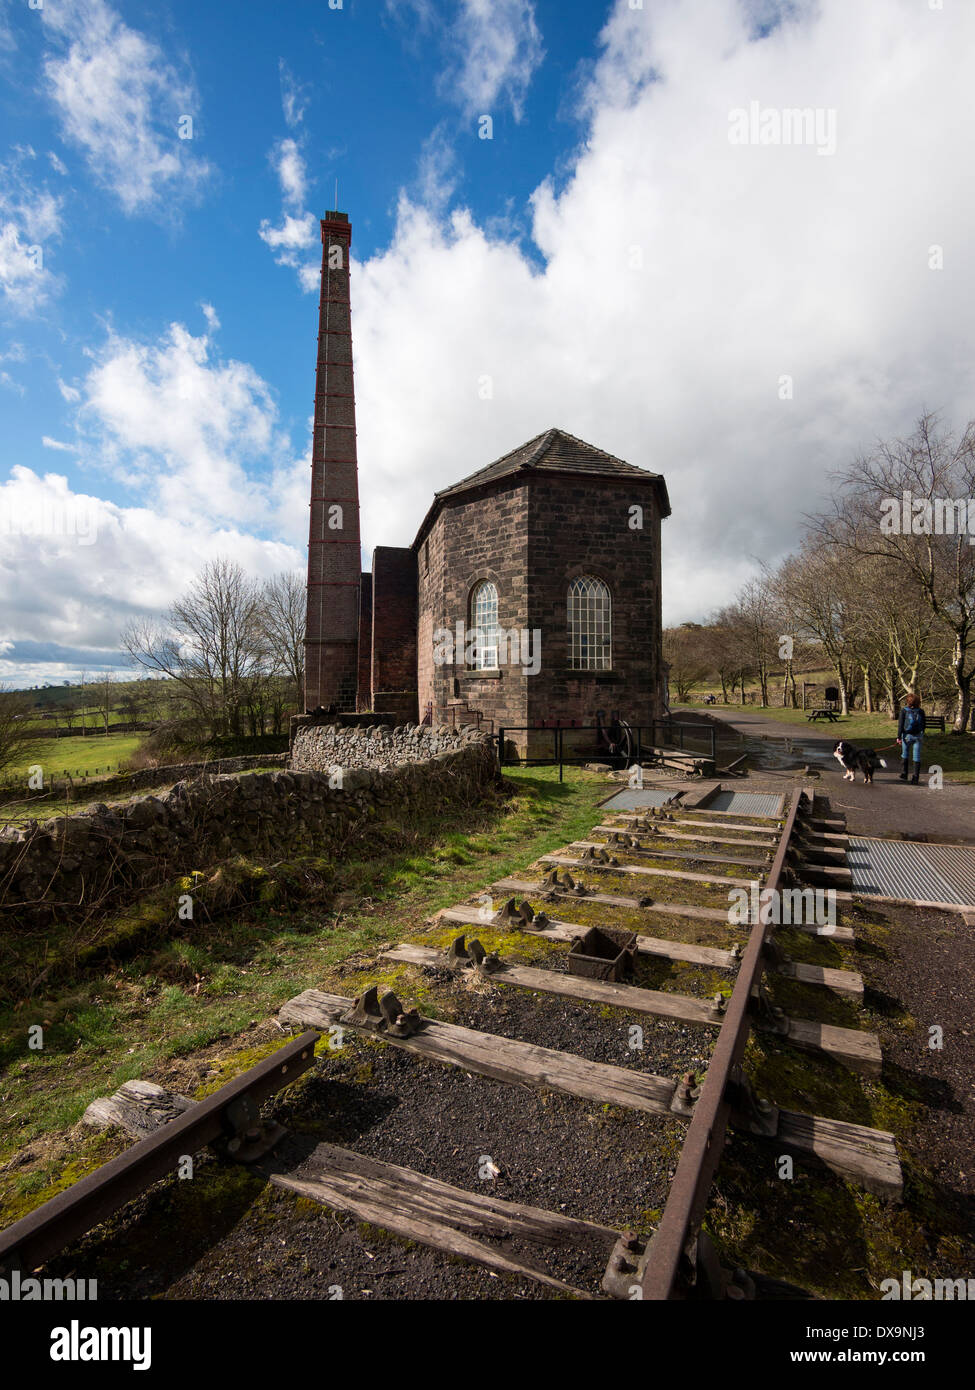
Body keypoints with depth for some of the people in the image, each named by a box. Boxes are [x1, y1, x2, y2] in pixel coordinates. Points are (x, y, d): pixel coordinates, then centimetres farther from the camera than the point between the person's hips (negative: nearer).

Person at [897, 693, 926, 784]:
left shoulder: (904, 710, -5)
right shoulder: (921, 711, 1)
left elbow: (900, 724, -7)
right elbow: (924, 723, 6)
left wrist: (899, 737, -5)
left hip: (907, 735, -1)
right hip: (918, 736, 1)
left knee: (905, 755, 15)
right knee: (917, 757, 4)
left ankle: (904, 775, 14)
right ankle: (915, 778, 3)